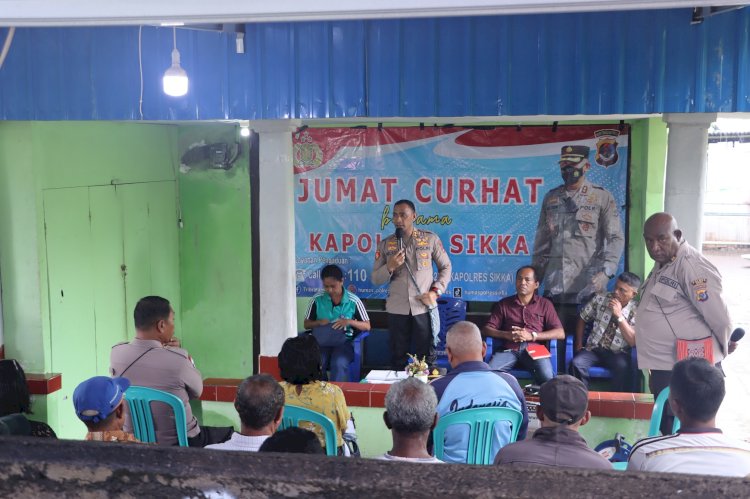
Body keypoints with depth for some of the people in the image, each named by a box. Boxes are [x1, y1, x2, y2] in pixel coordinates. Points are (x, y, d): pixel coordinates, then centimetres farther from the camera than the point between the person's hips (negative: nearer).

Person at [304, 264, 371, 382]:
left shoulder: (353, 301, 0)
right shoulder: (317, 299, 4)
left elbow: (367, 326, 6)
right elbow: (307, 324, 14)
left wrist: (349, 321, -13)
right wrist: (319, 322, -9)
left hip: (344, 341, -1)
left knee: (339, 364, -34)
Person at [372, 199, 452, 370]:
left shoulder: (430, 239, 0)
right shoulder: (385, 244, 4)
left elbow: (446, 267, 7)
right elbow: (375, 279, 5)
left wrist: (435, 291, -6)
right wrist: (390, 267, -14)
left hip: (424, 307, -1)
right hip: (397, 309, 1)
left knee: (426, 356, 7)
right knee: (398, 356, 10)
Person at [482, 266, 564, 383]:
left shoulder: (545, 304, 14)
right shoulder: (503, 304, 17)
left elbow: (560, 333, 5)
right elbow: (486, 330, 12)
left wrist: (532, 336, -8)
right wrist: (506, 335, -8)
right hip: (508, 349, 1)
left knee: (547, 377, -31)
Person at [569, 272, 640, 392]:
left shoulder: (636, 312, -4)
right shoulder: (600, 298, 1)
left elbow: (633, 341, -13)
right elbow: (582, 319, 13)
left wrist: (619, 315, -20)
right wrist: (579, 345, 5)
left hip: (618, 353, -2)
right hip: (593, 349, 2)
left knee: (622, 367, -36)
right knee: (576, 364, -29)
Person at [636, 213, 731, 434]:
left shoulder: (690, 266, -21)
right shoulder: (662, 264, 9)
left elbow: (719, 317, -19)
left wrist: (723, 348, -2)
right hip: (664, 368, 9)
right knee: (668, 430, 21)